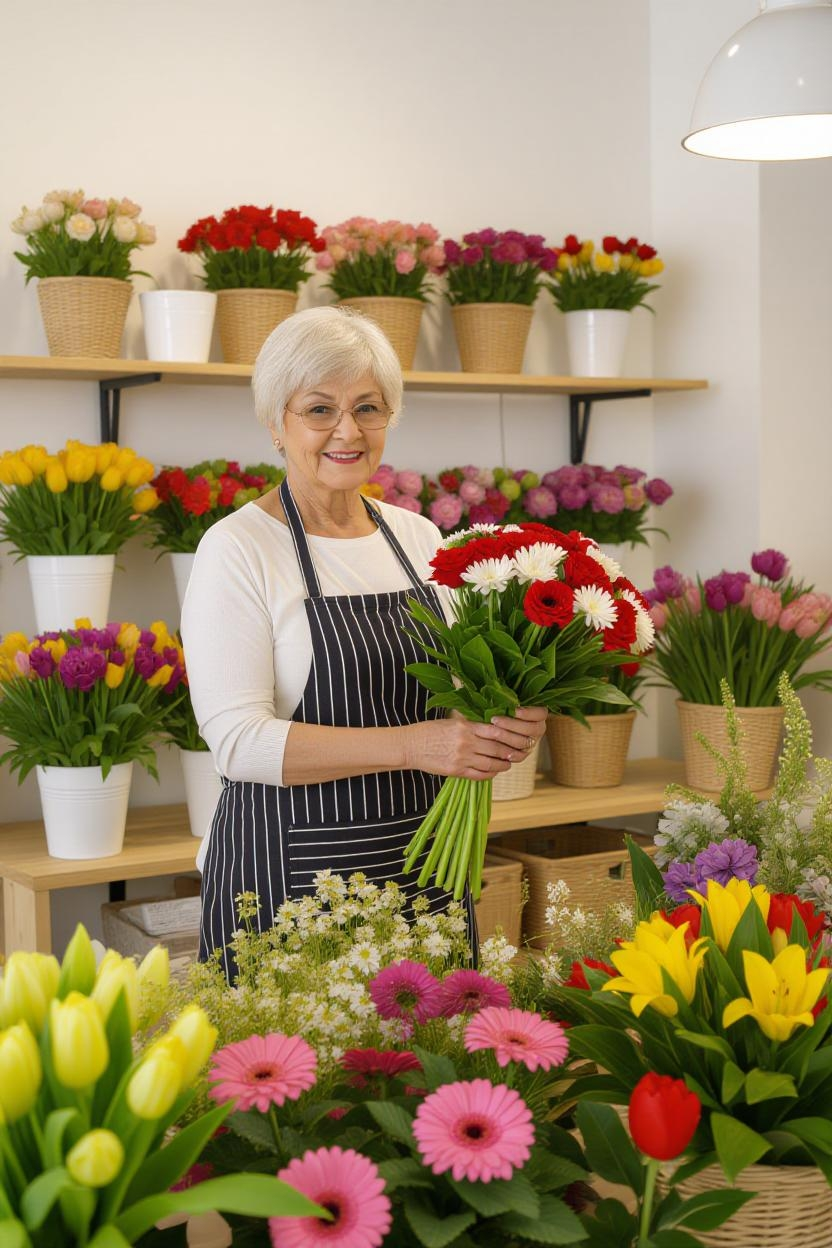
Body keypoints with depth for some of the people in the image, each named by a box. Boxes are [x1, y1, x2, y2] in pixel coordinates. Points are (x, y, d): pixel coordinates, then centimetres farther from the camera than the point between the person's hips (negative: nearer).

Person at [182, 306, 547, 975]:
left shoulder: (420, 537, 8)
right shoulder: (239, 548, -8)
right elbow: (238, 739, -17)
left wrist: (506, 725, -5)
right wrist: (411, 745, -25)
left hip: (425, 868, 5)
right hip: (292, 880, -5)